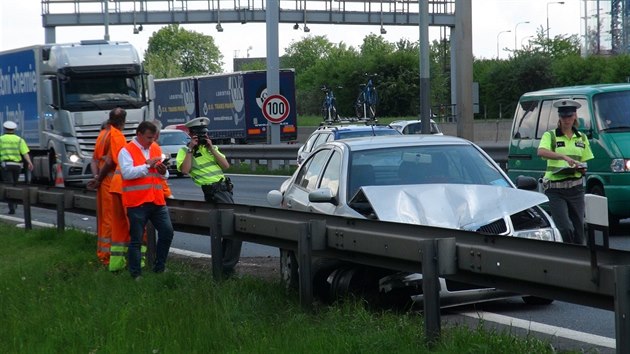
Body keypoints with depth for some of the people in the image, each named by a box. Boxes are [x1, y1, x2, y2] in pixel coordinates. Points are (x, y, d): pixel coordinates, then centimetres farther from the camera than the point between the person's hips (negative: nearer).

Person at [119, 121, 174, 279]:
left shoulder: (156, 149, 14)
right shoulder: (126, 151, -5)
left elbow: (165, 176, 21)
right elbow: (127, 173, -20)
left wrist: (163, 171, -3)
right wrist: (147, 165, -21)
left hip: (157, 201, 6)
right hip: (136, 202, -6)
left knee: (167, 232, 4)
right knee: (136, 239, 0)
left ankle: (159, 268, 18)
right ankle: (135, 274, 7)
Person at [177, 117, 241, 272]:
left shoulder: (211, 147, 19)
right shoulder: (185, 151, 3)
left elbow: (226, 165, 7)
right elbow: (185, 170, -15)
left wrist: (211, 148, 0)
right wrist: (191, 149, -11)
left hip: (224, 188, 7)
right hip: (213, 191, -7)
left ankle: (224, 262, 26)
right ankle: (228, 265, -12)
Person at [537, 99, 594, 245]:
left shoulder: (582, 138, 14)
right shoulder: (550, 136, -1)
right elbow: (541, 152, -22)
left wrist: (582, 169, -3)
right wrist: (564, 157, -34)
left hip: (576, 188, 4)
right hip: (555, 190, -4)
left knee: (578, 231, 5)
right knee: (565, 229, -16)